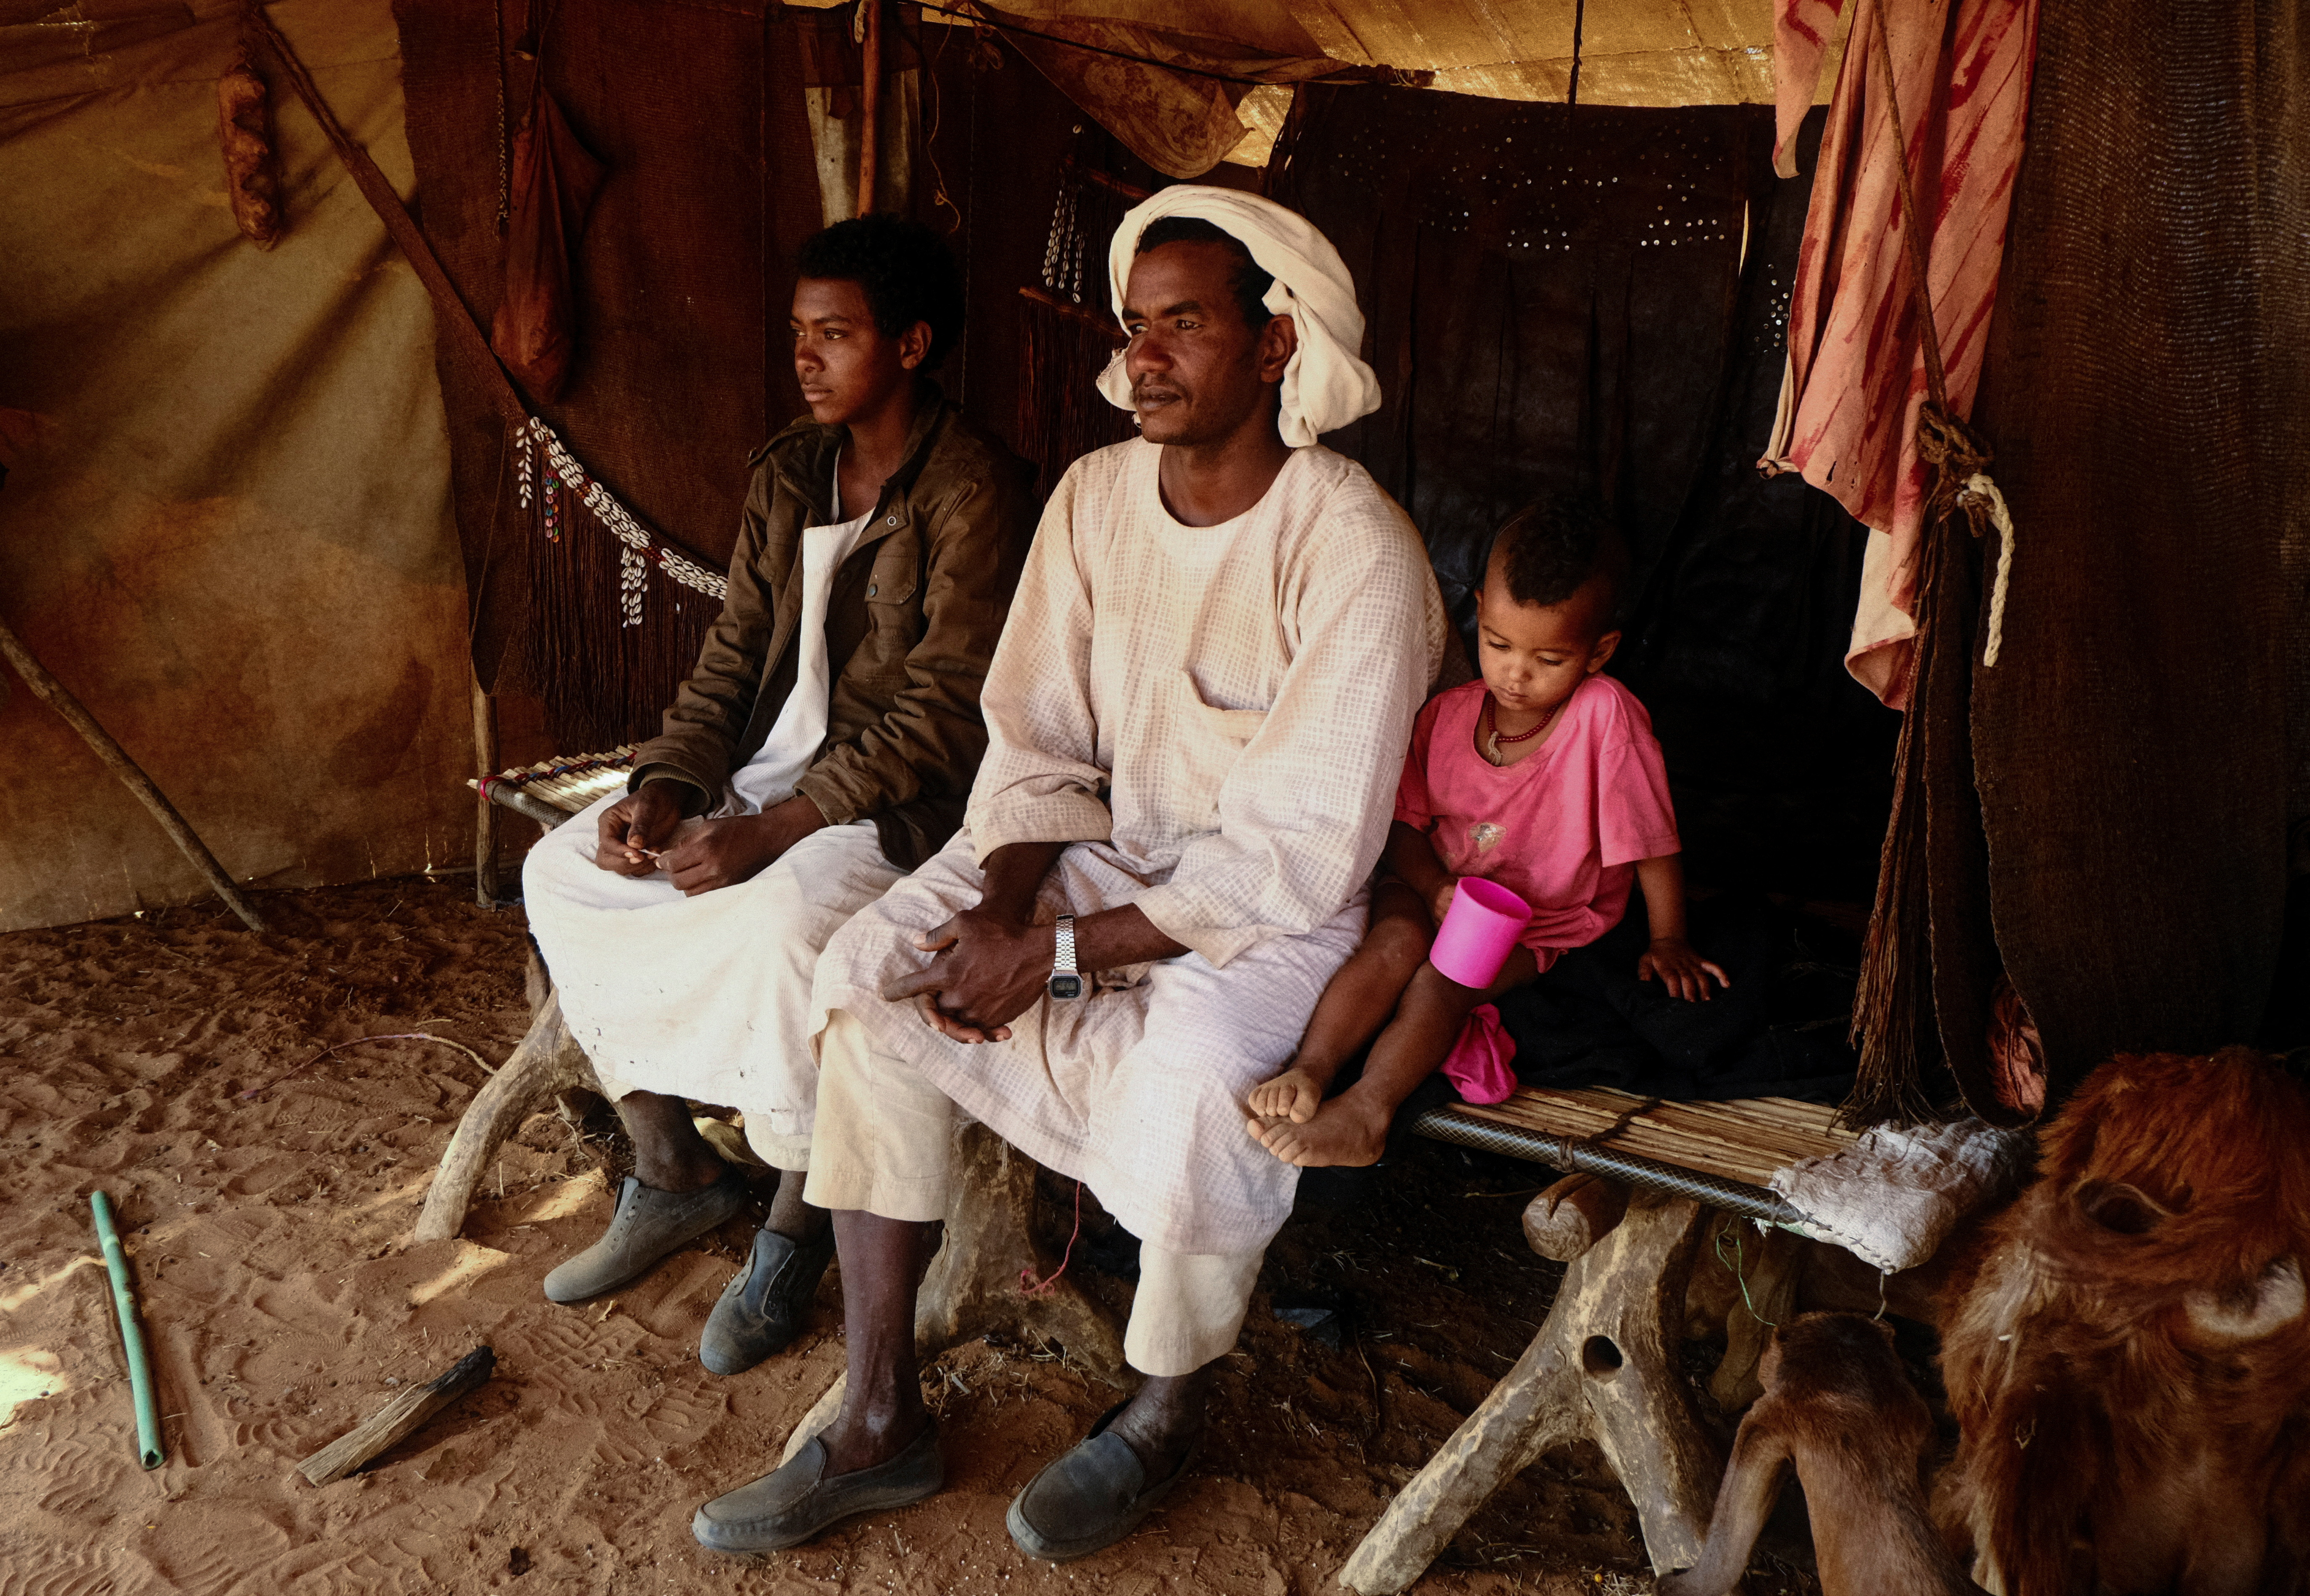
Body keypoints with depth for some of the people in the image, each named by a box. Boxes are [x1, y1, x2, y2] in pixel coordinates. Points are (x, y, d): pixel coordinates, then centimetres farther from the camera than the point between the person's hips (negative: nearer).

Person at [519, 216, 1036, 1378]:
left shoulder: (975, 494, -15)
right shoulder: (787, 473, 9)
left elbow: (941, 715, -21)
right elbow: (734, 654, 10)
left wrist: (770, 834, -25)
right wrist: (666, 787, -7)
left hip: (904, 798, -8)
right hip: (776, 760, 8)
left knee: (783, 916, -35)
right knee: (563, 872, -5)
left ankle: (795, 1228, -10)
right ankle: (673, 1174, 9)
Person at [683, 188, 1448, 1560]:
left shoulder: (1355, 549, -19)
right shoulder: (1098, 496, 0)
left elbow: (1303, 850, -22)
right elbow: (1037, 742, 3)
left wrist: (1065, 954, -24)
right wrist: (1007, 902, -17)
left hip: (1278, 901, -5)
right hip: (1106, 843, 6)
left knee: (1189, 1072, -34)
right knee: (874, 971, -15)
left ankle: (1166, 1417, 0)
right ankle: (882, 1421, -4)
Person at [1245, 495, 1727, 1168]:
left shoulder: (1605, 717, -20)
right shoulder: (1448, 714, -7)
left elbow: (1652, 842, -13)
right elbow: (1405, 821, 1)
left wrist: (1668, 941, -6)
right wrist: (1436, 886, -17)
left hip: (1542, 921, -3)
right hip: (1439, 887, 3)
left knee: (1443, 980, -27)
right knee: (1398, 941, -27)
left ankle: (1367, 1110, -23)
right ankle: (1307, 1073, -26)